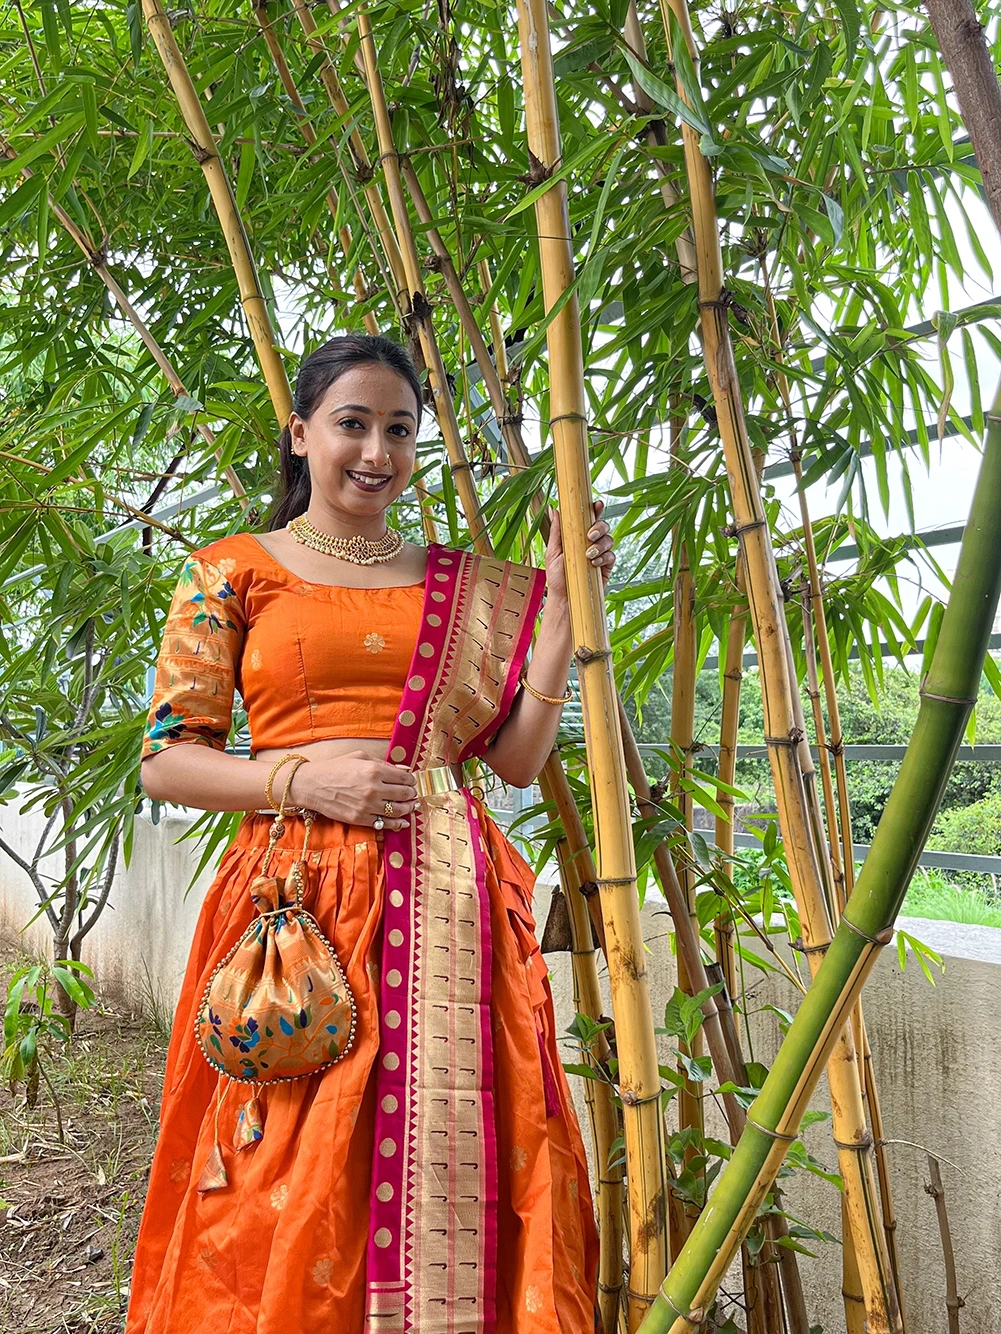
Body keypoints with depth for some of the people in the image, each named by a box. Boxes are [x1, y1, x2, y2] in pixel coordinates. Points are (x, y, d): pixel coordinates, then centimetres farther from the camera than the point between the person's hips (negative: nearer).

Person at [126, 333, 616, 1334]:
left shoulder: (464, 585, 13)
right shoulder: (233, 572, 6)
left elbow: (517, 757, 8)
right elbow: (165, 761, 2)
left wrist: (563, 608, 3)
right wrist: (303, 776, -13)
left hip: (449, 905, 3)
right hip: (299, 902, -2)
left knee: (451, 1164, 5)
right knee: (295, 1194, 2)